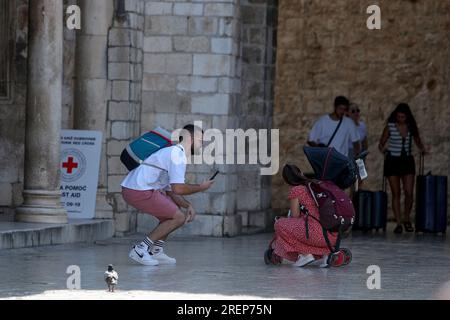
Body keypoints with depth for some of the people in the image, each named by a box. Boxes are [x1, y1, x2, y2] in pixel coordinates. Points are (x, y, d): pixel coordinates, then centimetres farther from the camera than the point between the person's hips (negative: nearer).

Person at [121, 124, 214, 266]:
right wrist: (201, 187, -4)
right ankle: (141, 249, -6)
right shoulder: (178, 154, -10)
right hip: (139, 191, -11)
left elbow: (171, 191, 23)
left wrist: (188, 205, 8)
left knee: (175, 210, 22)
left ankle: (155, 251, 18)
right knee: (179, 217, -7)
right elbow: (178, 188, -19)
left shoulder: (177, 153, 24)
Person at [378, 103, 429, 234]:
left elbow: (418, 142, 14)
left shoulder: (412, 127, 3)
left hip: (407, 161, 1)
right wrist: (382, 148, -19)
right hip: (392, 161, -1)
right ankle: (398, 223, 5)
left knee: (409, 193, -8)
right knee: (396, 193, -1)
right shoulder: (390, 127, -2)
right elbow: (381, 143, 2)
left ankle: (406, 219, 13)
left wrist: (423, 148, -7)